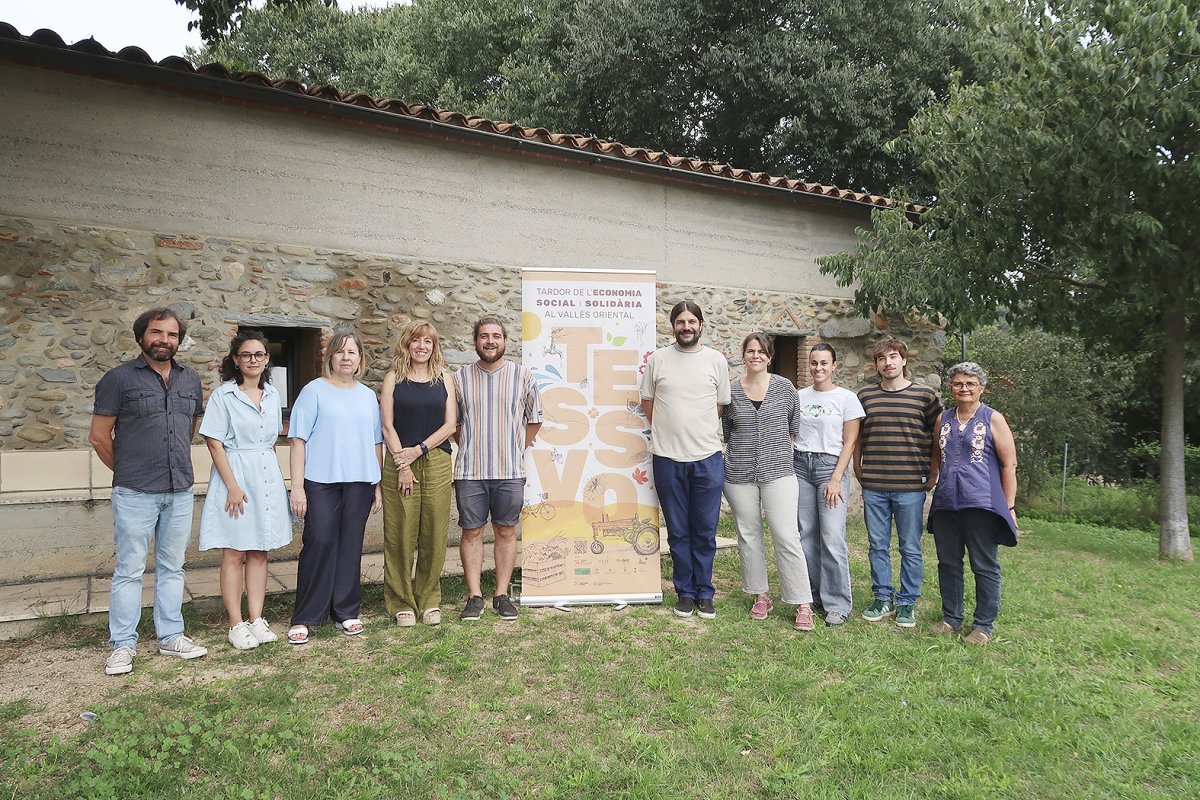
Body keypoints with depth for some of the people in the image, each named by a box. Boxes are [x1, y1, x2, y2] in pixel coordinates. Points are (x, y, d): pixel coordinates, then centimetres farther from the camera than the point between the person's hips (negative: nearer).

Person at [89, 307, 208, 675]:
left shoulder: (190, 378, 10)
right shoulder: (119, 378, -4)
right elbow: (99, 435, -1)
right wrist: (127, 471, 6)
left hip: (180, 491, 4)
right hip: (135, 493, -4)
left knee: (172, 568, 12)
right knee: (129, 570, 3)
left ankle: (171, 636, 22)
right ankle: (123, 644, 14)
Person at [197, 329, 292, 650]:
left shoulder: (273, 395, 10)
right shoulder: (223, 395, -6)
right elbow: (214, 443, -9)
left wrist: (271, 473, 11)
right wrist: (233, 486, -15)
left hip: (267, 476, 5)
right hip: (234, 475, -5)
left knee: (259, 551, 9)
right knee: (234, 553, 0)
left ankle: (256, 620, 17)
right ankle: (236, 625, 9)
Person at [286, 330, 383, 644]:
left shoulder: (368, 396, 14)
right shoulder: (314, 391, 1)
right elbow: (299, 439, -3)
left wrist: (378, 486, 12)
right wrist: (297, 486, -10)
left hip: (359, 482, 4)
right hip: (321, 481, -4)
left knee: (351, 546, 7)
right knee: (319, 543, -7)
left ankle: (346, 611, 18)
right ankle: (304, 618, 3)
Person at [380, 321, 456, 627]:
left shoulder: (443, 378, 10)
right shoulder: (393, 378, 6)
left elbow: (450, 423, 3)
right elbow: (387, 425, -1)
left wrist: (419, 449, -8)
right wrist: (403, 465, -9)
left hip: (436, 464, 1)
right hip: (399, 464, -1)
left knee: (434, 535, 3)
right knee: (400, 535, 1)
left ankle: (429, 600, 17)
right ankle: (402, 603, 13)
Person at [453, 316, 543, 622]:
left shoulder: (523, 376, 4)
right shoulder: (460, 378, 5)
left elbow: (534, 419, 11)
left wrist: (518, 448, 7)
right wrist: (471, 448, 7)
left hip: (510, 470, 0)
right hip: (470, 470, 0)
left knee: (506, 531, 6)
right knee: (471, 531, 4)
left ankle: (502, 594, 16)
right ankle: (474, 596, 14)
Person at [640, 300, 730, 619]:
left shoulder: (716, 360, 3)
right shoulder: (657, 359, 3)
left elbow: (721, 405, 11)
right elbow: (647, 402, 11)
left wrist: (698, 432, 8)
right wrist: (668, 432, 7)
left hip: (708, 458, 0)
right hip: (668, 458, 0)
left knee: (705, 532, 6)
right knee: (678, 532, 9)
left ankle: (704, 593, 20)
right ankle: (685, 592, 22)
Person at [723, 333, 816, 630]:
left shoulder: (784, 388, 1)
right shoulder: (731, 391, 3)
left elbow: (794, 427, 10)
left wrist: (778, 448, 7)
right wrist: (744, 450, 8)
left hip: (778, 472, -2)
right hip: (739, 475, 2)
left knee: (787, 537, -6)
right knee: (748, 536, 9)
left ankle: (803, 605, 1)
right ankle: (761, 596, 24)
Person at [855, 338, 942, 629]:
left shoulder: (925, 395, 0)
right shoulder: (865, 395, 8)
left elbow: (938, 438, 4)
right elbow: (857, 438, 16)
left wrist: (932, 475, 0)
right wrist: (858, 470, 10)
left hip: (911, 486, -2)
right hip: (873, 486, 3)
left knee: (910, 548, 7)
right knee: (877, 546, 10)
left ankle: (907, 603, 20)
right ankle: (883, 598, 24)